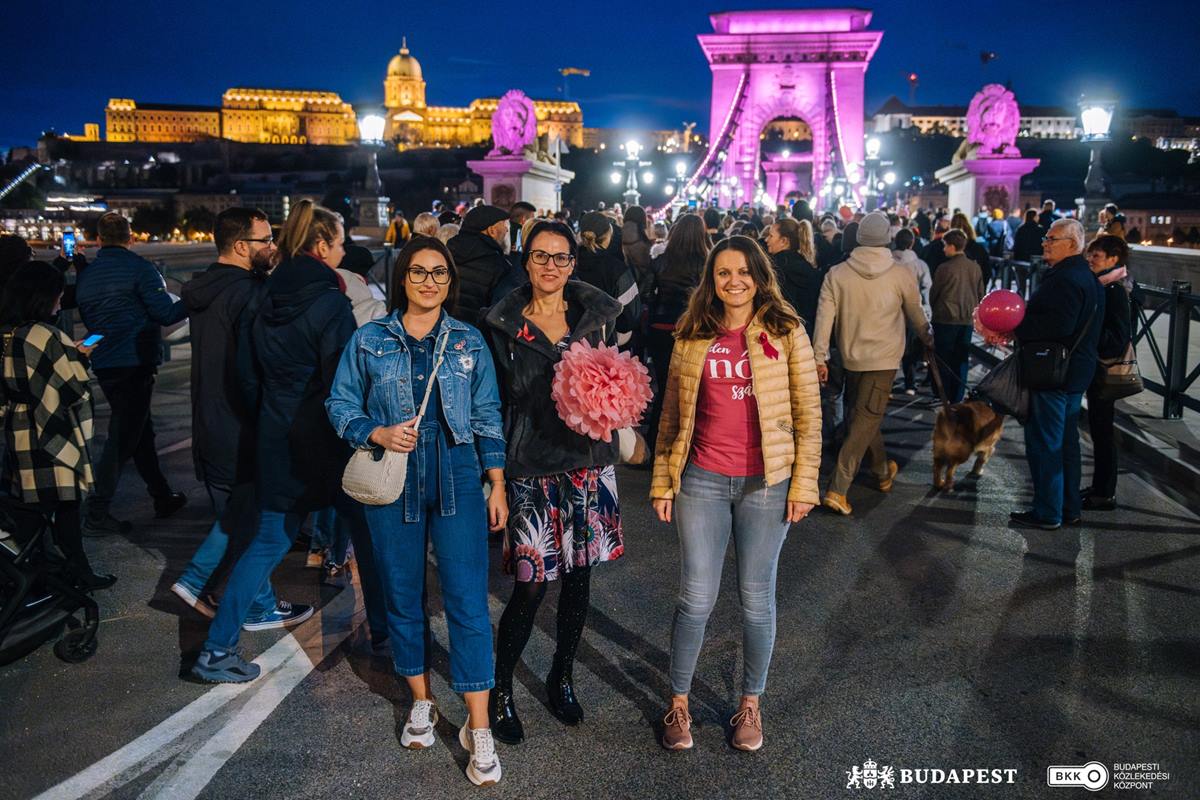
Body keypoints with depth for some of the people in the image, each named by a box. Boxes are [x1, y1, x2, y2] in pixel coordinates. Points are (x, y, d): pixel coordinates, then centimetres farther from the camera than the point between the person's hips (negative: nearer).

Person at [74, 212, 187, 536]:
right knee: (122, 438, -4)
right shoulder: (138, 267, -9)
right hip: (135, 363, -8)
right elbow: (166, 313, -14)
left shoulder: (85, 275, 13)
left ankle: (163, 497, 26)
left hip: (104, 365, 8)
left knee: (140, 432, 17)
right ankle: (97, 514, -4)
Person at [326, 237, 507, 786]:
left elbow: (487, 417, 8)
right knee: (403, 598, 12)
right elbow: (340, 405, 6)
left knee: (468, 603, -4)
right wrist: (379, 434, -14)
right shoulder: (369, 341, 3)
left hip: (457, 483, -1)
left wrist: (498, 486, 5)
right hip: (392, 484, 1)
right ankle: (421, 702, 33)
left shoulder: (469, 343, 5)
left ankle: (478, 730, 5)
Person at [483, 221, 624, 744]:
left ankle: (561, 678, 34)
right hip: (533, 464, -3)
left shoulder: (596, 314, 6)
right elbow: (509, 396, -2)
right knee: (531, 586, -3)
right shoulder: (505, 323, -1)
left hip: (589, 462, 3)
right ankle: (500, 690, 19)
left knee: (579, 578, 13)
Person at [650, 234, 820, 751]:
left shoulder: (786, 333, 0)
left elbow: (808, 414, 0)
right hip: (702, 481, 1)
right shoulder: (691, 337, 6)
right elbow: (672, 415, 9)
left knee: (756, 598, 10)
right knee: (696, 598, 4)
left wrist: (804, 484, -4)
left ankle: (750, 703, 30)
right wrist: (662, 482, 6)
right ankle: (678, 702, 24)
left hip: (766, 483, -1)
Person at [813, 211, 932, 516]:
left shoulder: (837, 274, -5)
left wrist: (820, 357, 1)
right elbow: (916, 316, 7)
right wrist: (927, 340, 26)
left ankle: (883, 468, 38)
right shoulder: (901, 275, -7)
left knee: (864, 415, 21)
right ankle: (838, 489, -8)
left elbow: (824, 317, -7)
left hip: (851, 357, 3)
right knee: (865, 421, -3)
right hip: (884, 358, -3)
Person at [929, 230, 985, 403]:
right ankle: (957, 399, 11)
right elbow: (980, 294, 10)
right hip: (967, 319, 4)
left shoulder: (945, 268, -12)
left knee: (944, 360, 5)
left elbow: (934, 293, -2)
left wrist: (935, 310, 15)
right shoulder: (975, 268, 2)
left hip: (945, 319, -4)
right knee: (962, 360, 9)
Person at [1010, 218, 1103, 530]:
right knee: (1067, 441, 17)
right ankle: (1069, 508, 26)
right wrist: (1021, 322, 10)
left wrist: (1016, 325, -18)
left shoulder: (1064, 278, -19)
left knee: (1043, 444, -2)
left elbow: (1058, 325, -29)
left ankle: (1047, 513, 4)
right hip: (1076, 372, 11)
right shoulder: (1086, 276, 15)